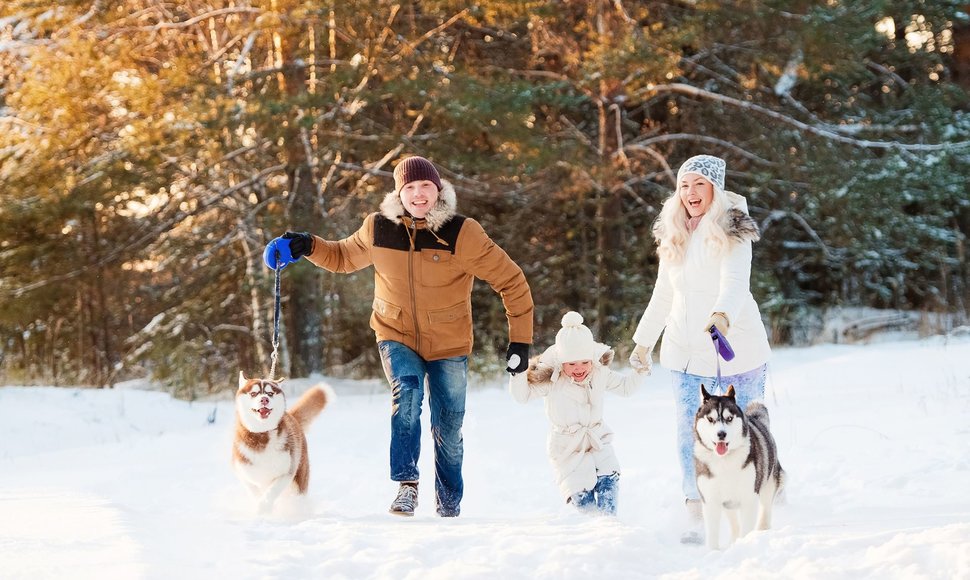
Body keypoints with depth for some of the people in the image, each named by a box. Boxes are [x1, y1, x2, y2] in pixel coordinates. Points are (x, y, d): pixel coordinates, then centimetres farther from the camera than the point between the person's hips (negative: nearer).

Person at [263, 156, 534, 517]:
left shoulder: (462, 233, -17)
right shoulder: (378, 229, -8)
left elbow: (511, 280, -10)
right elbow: (343, 257, 12)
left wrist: (520, 339, -13)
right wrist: (309, 247, -8)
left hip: (449, 344, -1)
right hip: (397, 335, 1)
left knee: (448, 430, 6)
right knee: (407, 395, -29)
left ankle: (450, 508, 27)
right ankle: (406, 484, -21)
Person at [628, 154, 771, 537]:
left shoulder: (732, 232, -7)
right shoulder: (674, 236, 12)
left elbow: (735, 282, -24)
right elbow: (663, 295, 22)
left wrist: (722, 314, -44)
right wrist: (644, 341, 27)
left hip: (736, 350, -5)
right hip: (686, 351, 5)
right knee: (690, 434, -4)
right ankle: (698, 518, -4)